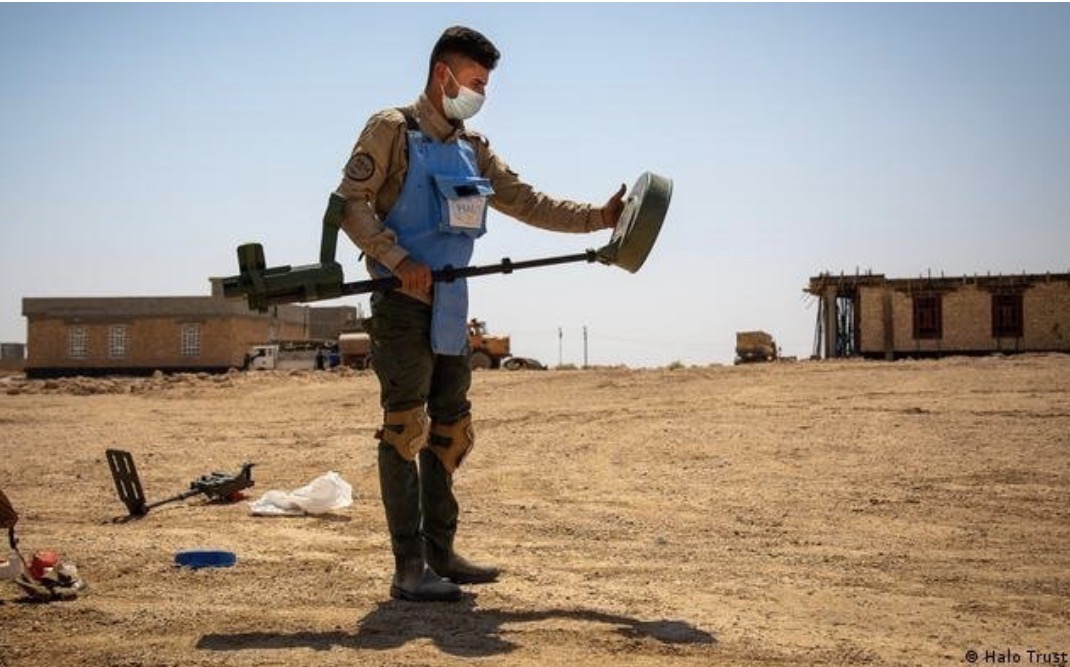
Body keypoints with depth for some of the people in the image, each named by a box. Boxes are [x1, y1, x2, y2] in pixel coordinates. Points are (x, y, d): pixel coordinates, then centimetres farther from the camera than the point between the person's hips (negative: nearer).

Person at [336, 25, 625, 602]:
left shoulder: (474, 148, 18)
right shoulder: (391, 129, -3)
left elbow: (526, 202, 16)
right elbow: (350, 202, -10)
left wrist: (597, 218, 5)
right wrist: (398, 259, -21)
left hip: (451, 307, 8)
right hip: (404, 302, -8)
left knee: (449, 432, 10)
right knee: (406, 429, -9)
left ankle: (440, 554, 19)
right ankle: (409, 570, -7)